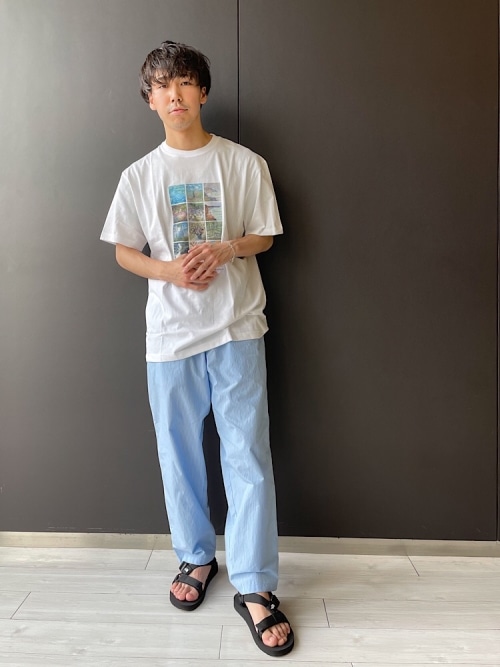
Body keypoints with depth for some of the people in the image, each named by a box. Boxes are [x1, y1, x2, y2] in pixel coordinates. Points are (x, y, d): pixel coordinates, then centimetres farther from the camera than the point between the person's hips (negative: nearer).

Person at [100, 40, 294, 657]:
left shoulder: (245, 163, 4)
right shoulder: (139, 175, 7)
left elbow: (265, 236, 7)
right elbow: (124, 251, 8)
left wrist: (227, 248, -14)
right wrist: (169, 270, -12)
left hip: (237, 328, -1)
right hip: (170, 332, 2)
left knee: (247, 456, -2)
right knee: (179, 455, 11)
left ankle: (254, 587, 11)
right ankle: (196, 559, 32)